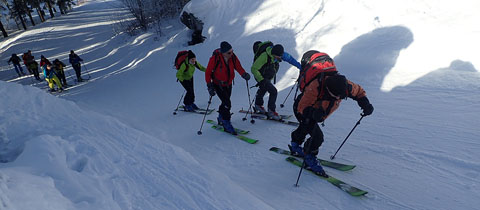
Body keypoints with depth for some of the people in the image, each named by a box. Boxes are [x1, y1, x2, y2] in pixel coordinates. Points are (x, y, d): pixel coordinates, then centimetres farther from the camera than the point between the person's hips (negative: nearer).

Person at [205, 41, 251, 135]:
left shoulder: (233, 57, -13)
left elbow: (238, 67, -4)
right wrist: (210, 86, -19)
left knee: (225, 103, 16)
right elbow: (208, 72, -15)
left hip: (228, 84, 5)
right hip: (218, 85, -5)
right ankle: (226, 123, -2)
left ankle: (221, 118, 42)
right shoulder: (215, 58, -23)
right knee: (227, 103, -16)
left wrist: (244, 74, -26)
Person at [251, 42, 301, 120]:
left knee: (263, 89, 25)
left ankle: (258, 105, 49)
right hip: (261, 77, -8)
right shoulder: (264, 56, -36)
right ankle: (271, 112, -5)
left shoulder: (279, 53, -17)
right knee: (273, 91, -16)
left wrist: (300, 66, 0)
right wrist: (261, 80, -38)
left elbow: (289, 58, -2)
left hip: (268, 77, 8)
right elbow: (254, 69, -32)